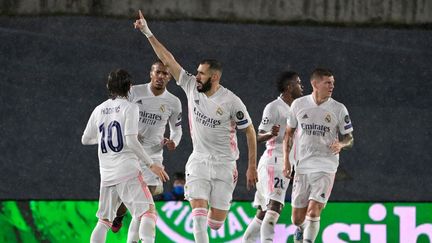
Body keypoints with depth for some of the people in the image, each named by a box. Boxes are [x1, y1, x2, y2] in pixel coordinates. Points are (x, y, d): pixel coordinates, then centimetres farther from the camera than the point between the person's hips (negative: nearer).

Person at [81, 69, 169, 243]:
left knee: (104, 220, 13)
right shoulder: (129, 107, -4)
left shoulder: (99, 110, 12)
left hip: (106, 174, 6)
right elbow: (131, 141, -13)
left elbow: (85, 140, 21)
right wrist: (151, 165, -8)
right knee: (148, 212, -9)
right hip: (128, 170, -6)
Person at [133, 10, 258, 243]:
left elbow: (250, 132, -5)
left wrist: (252, 167, -5)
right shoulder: (191, 86, -4)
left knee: (216, 222, 2)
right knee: (198, 213, -15)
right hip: (198, 161, 2)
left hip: (224, 164, -2)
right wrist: (148, 33, -7)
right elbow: (168, 59, -3)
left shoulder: (231, 101, -14)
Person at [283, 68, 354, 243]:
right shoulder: (299, 105, 3)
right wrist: (286, 160, 6)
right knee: (297, 218, 6)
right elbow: (288, 133, 13)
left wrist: (341, 144, -15)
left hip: (326, 167, -2)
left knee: (313, 212, -17)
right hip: (302, 167, 2)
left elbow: (349, 138, 8)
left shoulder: (338, 109, 0)